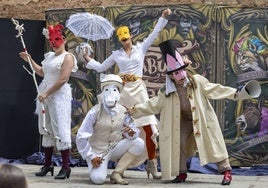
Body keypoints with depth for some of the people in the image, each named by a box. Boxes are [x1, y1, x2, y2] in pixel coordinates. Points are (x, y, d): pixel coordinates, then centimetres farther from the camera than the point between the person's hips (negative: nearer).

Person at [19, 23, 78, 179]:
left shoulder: (67, 57, -8)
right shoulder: (50, 56, 16)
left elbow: (63, 79, -18)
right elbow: (42, 72, 31)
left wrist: (47, 94, -18)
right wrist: (30, 60, 23)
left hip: (59, 95, -8)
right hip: (45, 95, 8)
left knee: (60, 130, -9)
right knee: (46, 130, 10)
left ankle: (66, 167, -5)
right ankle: (47, 165, 17)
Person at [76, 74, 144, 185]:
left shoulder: (123, 112, -1)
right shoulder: (95, 112, -15)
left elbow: (135, 131, -1)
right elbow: (81, 137, -15)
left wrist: (132, 133, -26)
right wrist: (91, 157, -18)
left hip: (115, 148, 5)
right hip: (98, 152, -5)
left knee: (139, 143, -17)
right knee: (98, 179, -28)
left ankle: (117, 173, -9)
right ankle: (94, 168, 11)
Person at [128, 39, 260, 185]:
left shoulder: (197, 81, -16)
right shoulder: (167, 92, -10)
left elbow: (213, 89, -12)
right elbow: (153, 105, -1)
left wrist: (235, 93, -17)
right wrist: (136, 110, -7)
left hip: (201, 118, -3)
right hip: (185, 120, 3)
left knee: (213, 142, -7)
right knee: (179, 143, -1)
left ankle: (226, 170, -4)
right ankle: (182, 173, 14)